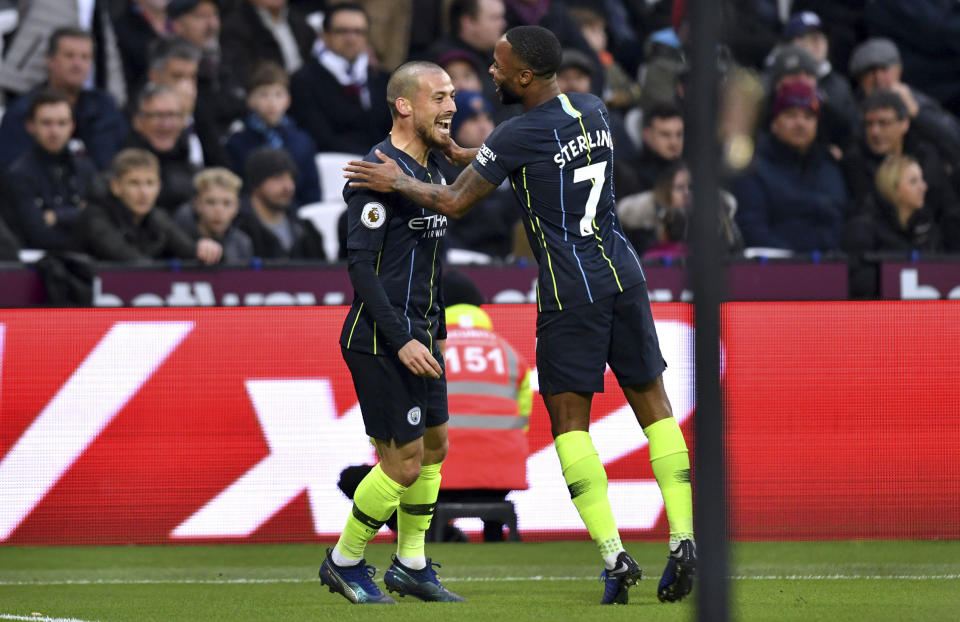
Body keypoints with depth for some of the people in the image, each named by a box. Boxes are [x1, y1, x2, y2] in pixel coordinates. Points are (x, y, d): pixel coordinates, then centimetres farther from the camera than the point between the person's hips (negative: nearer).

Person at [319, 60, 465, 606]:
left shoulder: (433, 171, 12)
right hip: (381, 341, -9)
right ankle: (345, 562, 10)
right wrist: (400, 340, -23)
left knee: (435, 446, 13)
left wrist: (437, 330, 21)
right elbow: (361, 263, -20)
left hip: (419, 337, 9)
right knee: (405, 463, -6)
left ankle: (411, 565, 25)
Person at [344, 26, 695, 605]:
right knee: (652, 402, 10)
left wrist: (399, 182, 8)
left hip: (571, 290, -6)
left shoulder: (519, 134, -12)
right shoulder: (593, 110, 9)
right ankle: (684, 539, -1)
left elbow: (454, 203, -6)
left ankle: (615, 555, -8)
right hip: (624, 273, 6)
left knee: (570, 421, 2)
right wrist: (459, 152, 25)